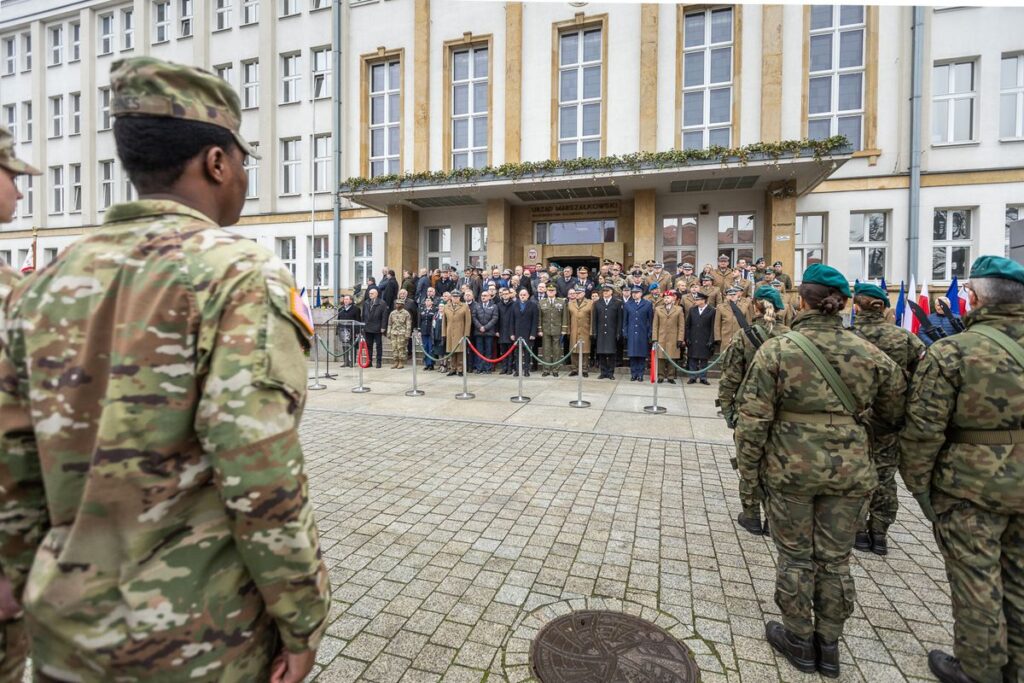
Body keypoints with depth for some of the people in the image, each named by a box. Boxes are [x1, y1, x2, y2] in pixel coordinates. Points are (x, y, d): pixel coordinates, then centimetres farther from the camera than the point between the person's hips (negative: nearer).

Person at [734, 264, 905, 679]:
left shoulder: (776, 350, -13)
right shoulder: (870, 355, -2)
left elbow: (753, 419, -14)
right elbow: (893, 415, 11)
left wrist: (749, 471, -3)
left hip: (791, 468, -3)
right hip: (849, 469, 3)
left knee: (795, 557, 15)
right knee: (835, 560, 18)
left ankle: (799, 641, 31)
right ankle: (828, 645, 34)